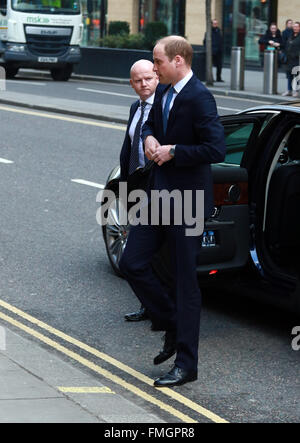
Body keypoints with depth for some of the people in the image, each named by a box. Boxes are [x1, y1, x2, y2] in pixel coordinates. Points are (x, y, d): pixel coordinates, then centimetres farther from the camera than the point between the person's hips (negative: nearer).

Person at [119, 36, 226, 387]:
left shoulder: (199, 98, -17)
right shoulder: (163, 92, 9)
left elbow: (216, 149, -24)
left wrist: (173, 151, -18)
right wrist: (149, 138, 4)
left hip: (186, 200, -9)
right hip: (158, 194, 9)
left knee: (185, 280, -2)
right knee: (132, 263, 7)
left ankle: (186, 364, 6)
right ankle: (173, 325, 26)